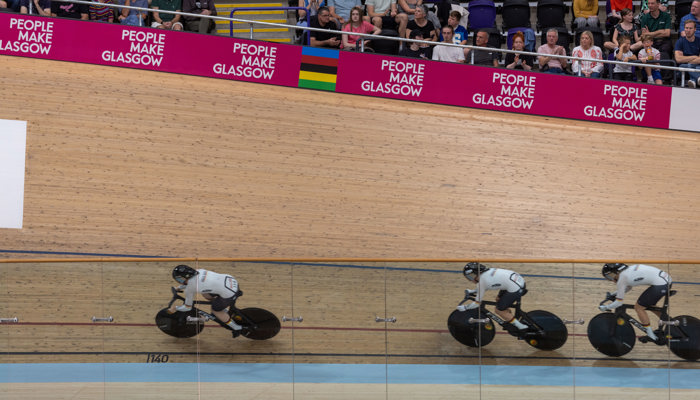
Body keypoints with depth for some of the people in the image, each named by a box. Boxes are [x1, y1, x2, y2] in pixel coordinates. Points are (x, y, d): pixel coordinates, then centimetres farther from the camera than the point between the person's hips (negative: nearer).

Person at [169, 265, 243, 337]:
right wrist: (178, 288, 41)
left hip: (230, 293, -8)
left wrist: (175, 308, 17)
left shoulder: (189, 288, -11)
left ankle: (236, 328, 23)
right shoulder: (198, 272, 9)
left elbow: (188, 307, 2)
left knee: (215, 310, 13)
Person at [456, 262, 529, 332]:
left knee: (499, 310, 3)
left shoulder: (481, 282, -7)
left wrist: (464, 307, 11)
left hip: (515, 288, -9)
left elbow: (477, 303, -1)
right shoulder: (488, 271, 15)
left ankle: (520, 326, 8)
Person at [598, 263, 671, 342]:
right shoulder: (628, 270, 18)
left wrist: (605, 307, 11)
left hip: (660, 285, -9)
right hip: (667, 280, 9)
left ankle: (651, 336, 8)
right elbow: (628, 287, 37)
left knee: (638, 307, 4)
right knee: (648, 305, 27)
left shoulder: (622, 278, -6)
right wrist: (613, 294, 32)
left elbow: (618, 303, -3)